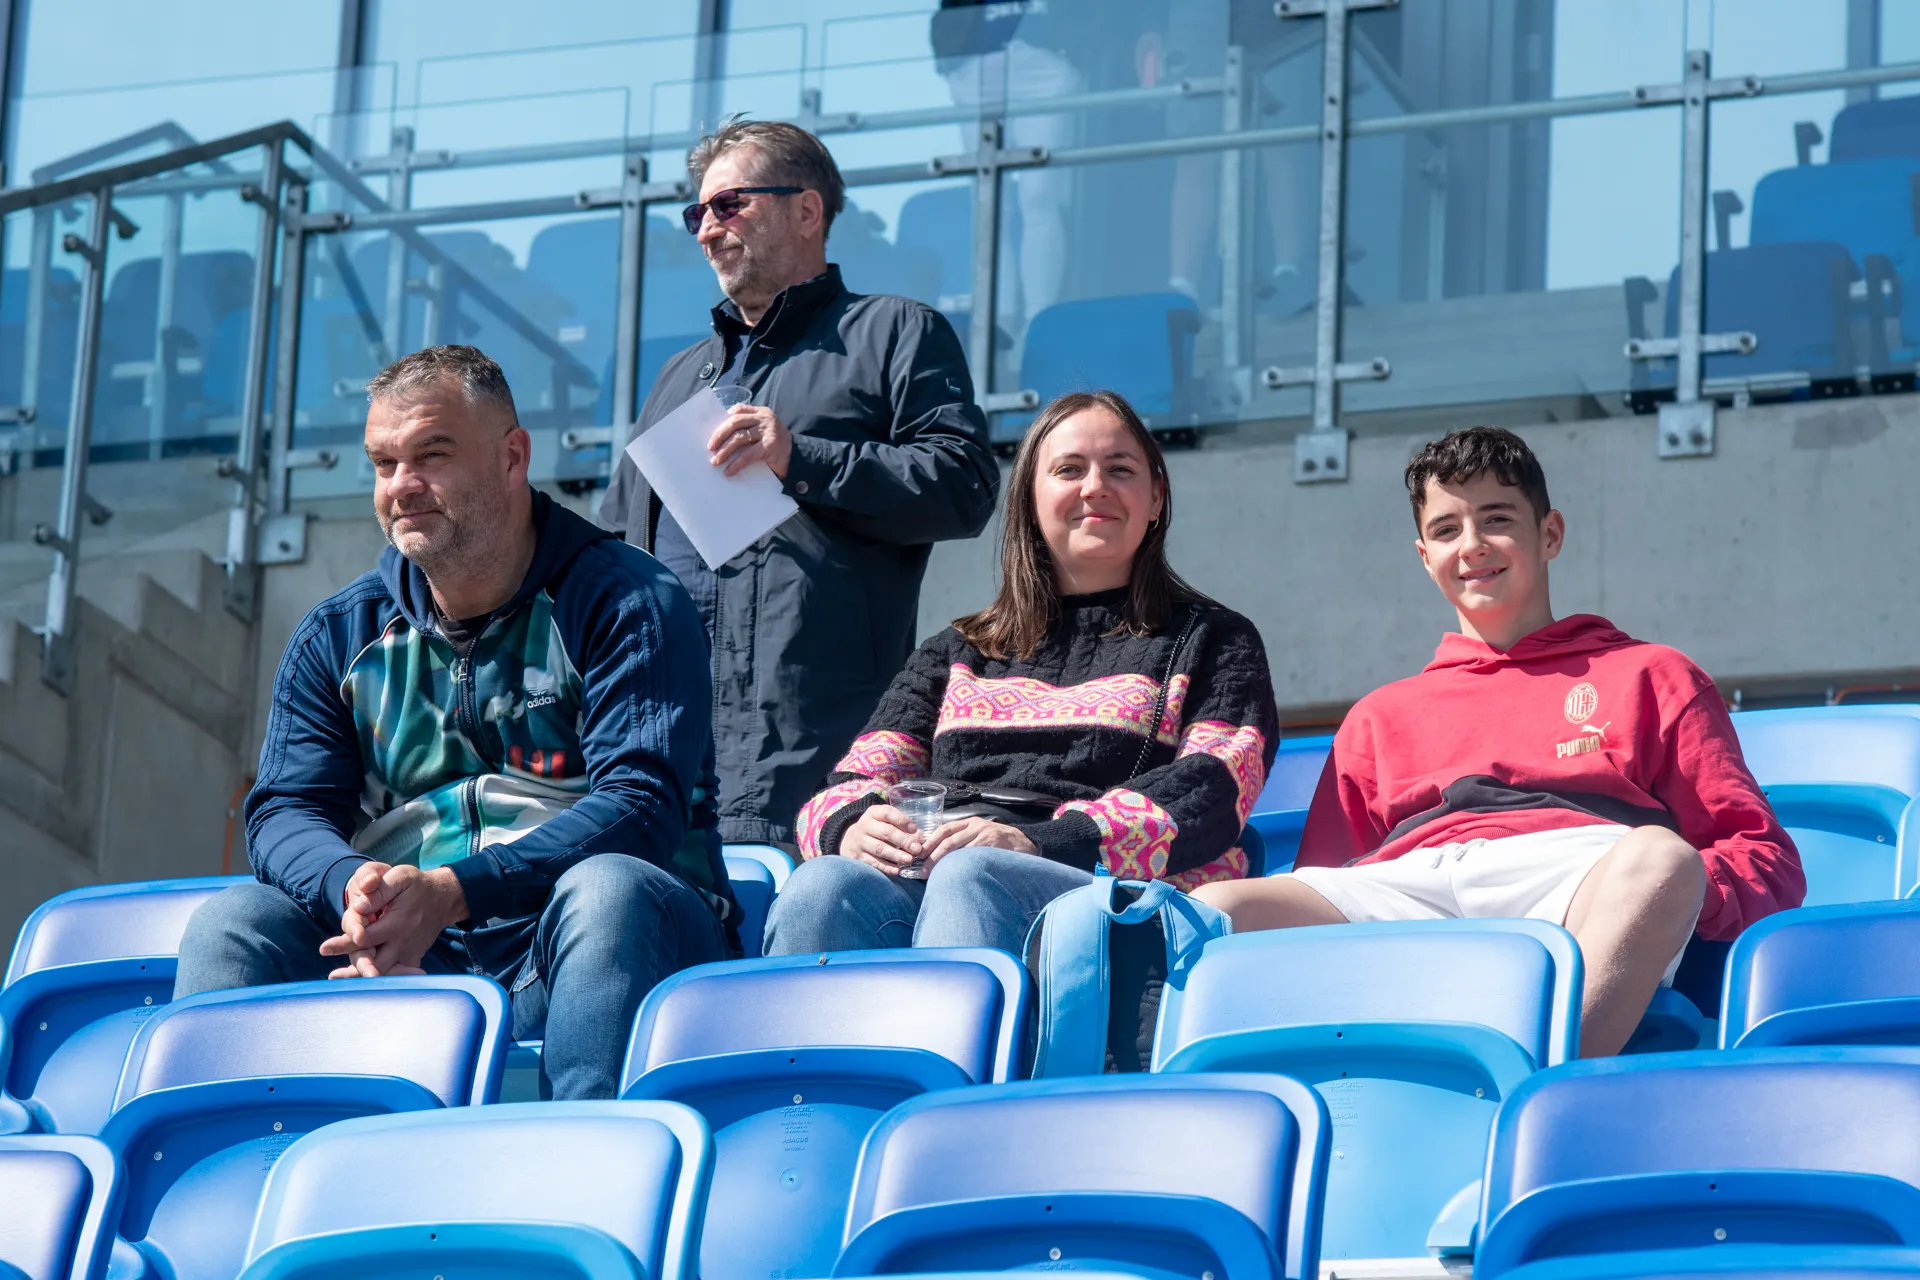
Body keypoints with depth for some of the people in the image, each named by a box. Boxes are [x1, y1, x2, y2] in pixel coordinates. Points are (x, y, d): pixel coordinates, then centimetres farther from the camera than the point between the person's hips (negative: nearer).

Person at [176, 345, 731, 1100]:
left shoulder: (627, 604, 1)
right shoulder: (338, 637, 16)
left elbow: (641, 806, -12)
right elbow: (286, 811, 6)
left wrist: (452, 890, -25)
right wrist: (355, 888, -21)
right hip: (411, 961, 4)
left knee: (607, 890, -36)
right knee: (233, 921, -18)